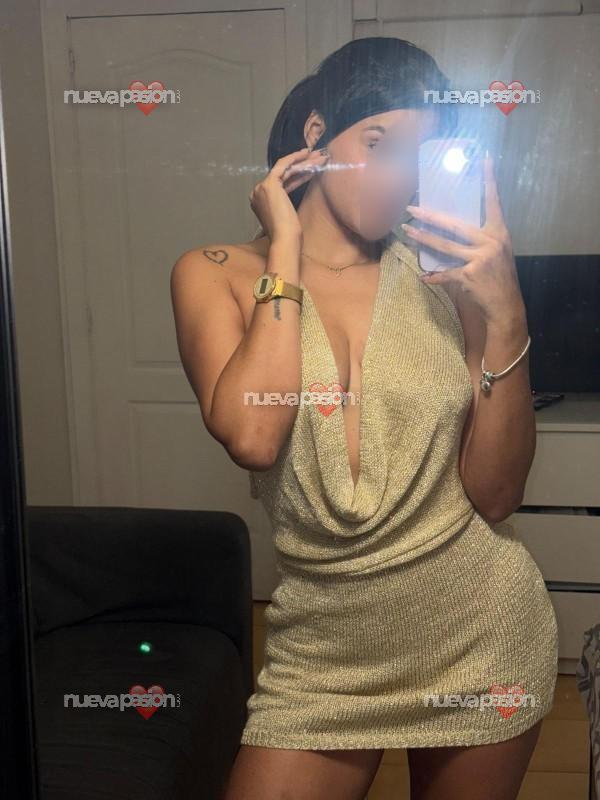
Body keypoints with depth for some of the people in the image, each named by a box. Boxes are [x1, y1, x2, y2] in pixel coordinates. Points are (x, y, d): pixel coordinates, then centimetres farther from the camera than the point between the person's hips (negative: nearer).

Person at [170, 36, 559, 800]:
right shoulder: (217, 274, -5)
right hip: (326, 646, -1)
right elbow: (252, 437, -24)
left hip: (481, 633, 2)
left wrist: (506, 319, -17)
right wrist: (285, 251, -15)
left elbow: (493, 495, -7)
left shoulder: (442, 276, -5)